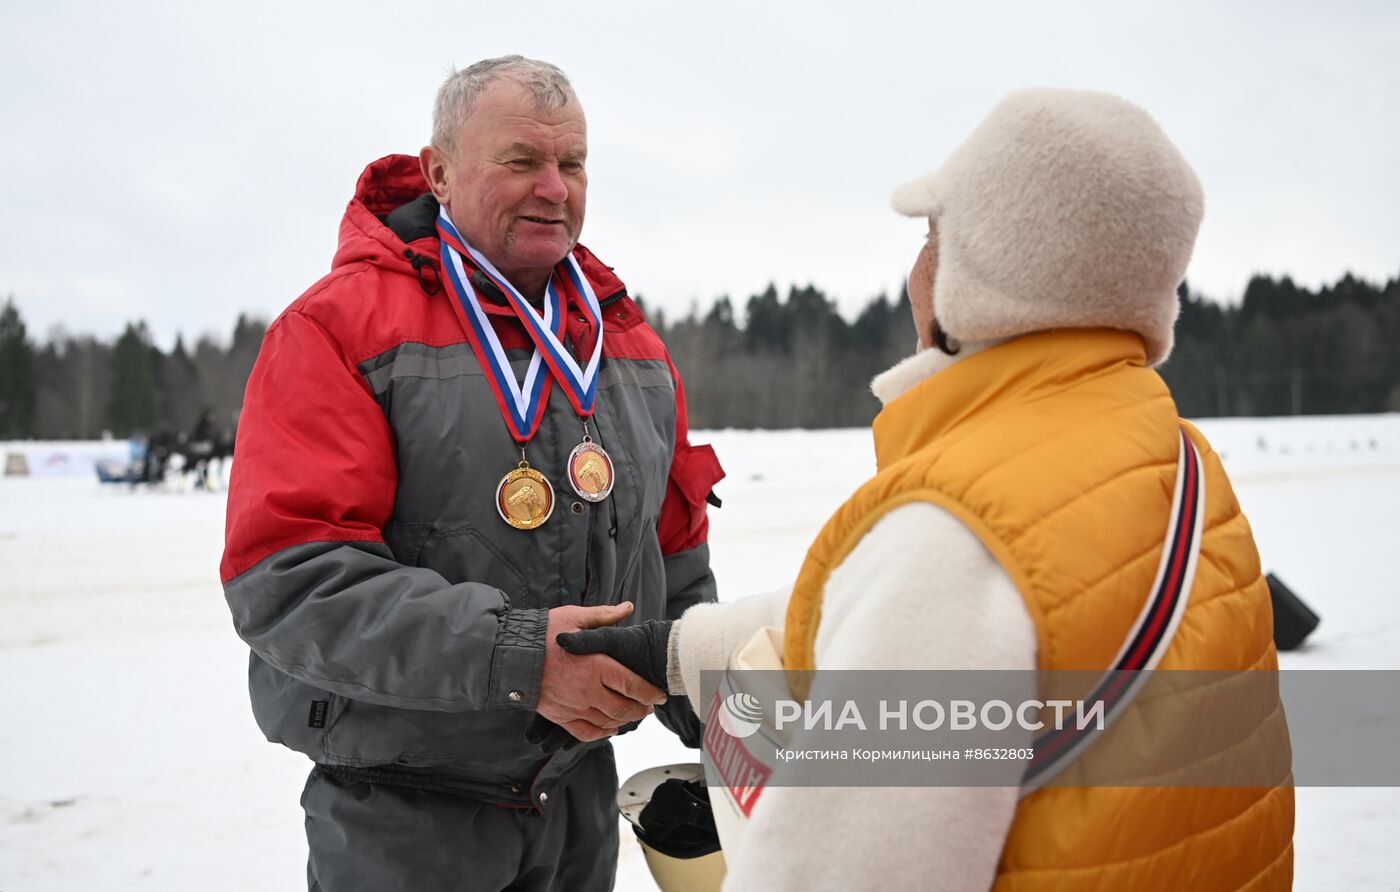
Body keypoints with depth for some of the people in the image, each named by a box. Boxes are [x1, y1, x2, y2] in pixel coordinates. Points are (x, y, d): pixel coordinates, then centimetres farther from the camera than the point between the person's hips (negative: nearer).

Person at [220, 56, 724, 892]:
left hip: (582, 795, 6)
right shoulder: (340, 327, -11)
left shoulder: (630, 342, 9)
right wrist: (510, 655, -28)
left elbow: (678, 567, 16)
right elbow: (288, 577, -21)